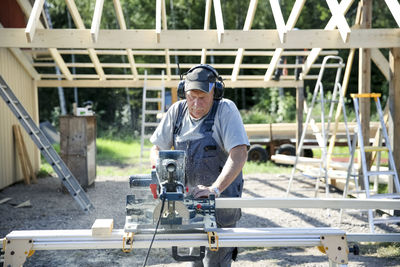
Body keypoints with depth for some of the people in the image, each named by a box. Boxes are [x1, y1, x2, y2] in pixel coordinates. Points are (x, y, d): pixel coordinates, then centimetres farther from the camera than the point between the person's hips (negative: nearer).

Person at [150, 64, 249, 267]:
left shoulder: (225, 110, -13)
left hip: (221, 200, -5)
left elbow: (239, 154, -23)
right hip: (188, 198, 5)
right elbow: (157, 149, 8)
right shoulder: (177, 111, 1)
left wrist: (215, 189, -34)